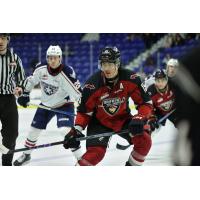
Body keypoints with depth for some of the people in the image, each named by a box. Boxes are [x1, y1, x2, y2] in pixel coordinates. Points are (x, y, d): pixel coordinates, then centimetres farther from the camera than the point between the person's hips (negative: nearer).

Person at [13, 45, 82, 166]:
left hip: (64, 105, -5)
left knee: (65, 130, -25)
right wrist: (25, 94, 8)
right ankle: (26, 155, 34)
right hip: (46, 104, 5)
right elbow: (30, 81, 7)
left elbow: (78, 92, -27)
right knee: (34, 129, 11)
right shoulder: (41, 70, -14)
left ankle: (80, 159, -15)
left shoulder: (67, 72, -28)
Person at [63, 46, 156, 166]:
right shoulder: (92, 84, -22)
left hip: (123, 119, 2)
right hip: (100, 122, -2)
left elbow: (145, 103, -13)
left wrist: (139, 119, -30)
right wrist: (76, 130, -24)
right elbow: (84, 111, -11)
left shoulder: (130, 79, -21)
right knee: (95, 152, -22)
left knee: (144, 141, -17)